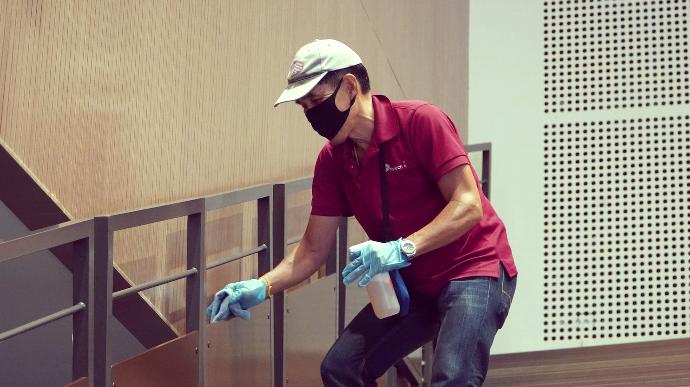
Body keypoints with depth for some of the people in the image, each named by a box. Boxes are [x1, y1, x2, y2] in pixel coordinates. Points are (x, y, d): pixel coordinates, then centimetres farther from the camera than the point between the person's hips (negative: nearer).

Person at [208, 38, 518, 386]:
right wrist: (262, 287, -11)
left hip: (475, 269, -8)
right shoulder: (332, 160, 2)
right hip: (412, 284, 8)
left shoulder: (421, 122, -17)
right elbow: (313, 249, 5)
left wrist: (402, 249, -33)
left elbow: (468, 205, -23)